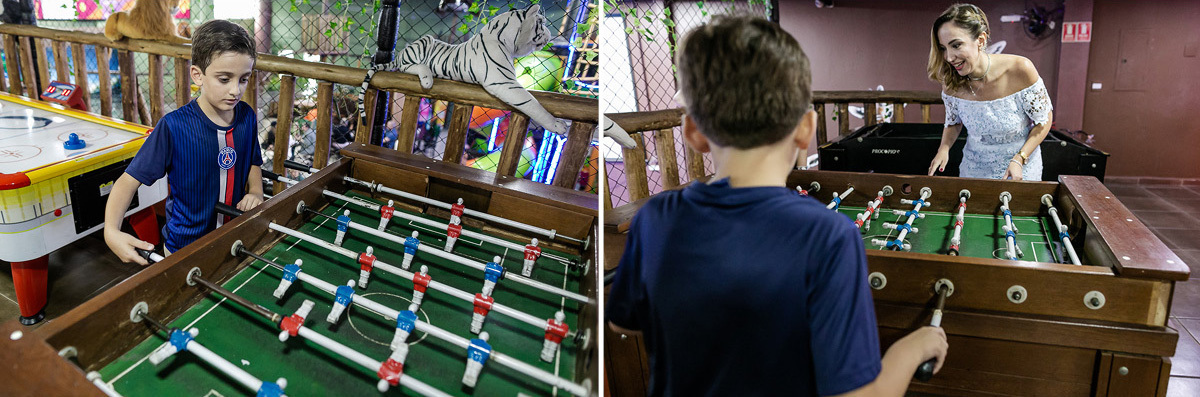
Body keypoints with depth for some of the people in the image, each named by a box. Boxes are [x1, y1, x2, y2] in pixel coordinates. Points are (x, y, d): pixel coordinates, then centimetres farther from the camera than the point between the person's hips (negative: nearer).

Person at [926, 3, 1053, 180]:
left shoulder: (1020, 70, -24)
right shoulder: (951, 83, -16)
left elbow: (1044, 120, -11)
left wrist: (1019, 159, -21)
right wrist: (944, 148, -16)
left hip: (1022, 167, -2)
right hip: (975, 167, 2)